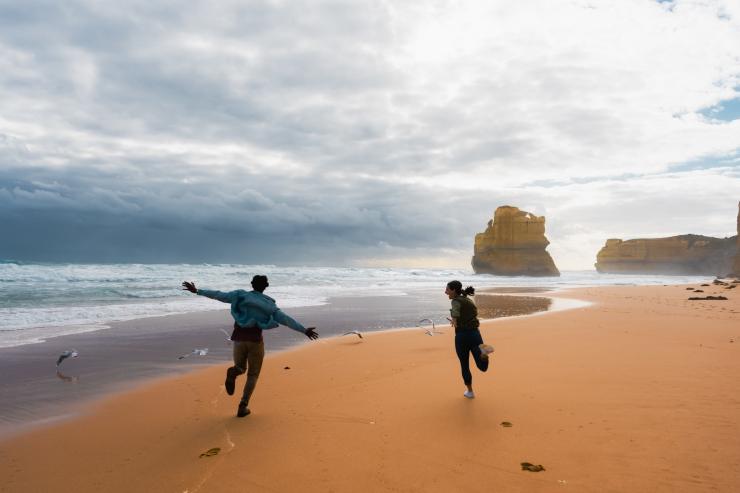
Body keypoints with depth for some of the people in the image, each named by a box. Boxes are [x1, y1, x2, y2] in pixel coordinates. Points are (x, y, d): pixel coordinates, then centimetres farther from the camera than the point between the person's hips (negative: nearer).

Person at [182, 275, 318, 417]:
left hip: (239, 339, 2)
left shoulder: (239, 295, 4)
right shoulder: (268, 303, 0)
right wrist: (304, 330, -6)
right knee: (253, 375, 14)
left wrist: (196, 291, 16)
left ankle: (233, 372, -16)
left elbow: (218, 295, 6)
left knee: (241, 368, 23)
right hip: (255, 340, -2)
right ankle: (243, 406, -1)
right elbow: (286, 319, -6)